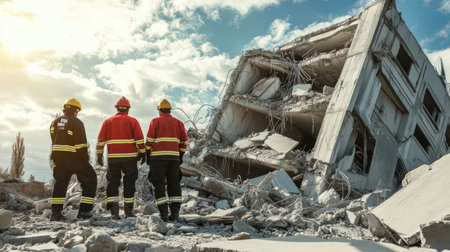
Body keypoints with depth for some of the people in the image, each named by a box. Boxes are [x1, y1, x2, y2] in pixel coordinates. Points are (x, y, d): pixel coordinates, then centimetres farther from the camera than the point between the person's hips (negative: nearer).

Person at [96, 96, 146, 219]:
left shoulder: (108, 121, 9)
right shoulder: (132, 121, 2)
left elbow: (101, 140, 6)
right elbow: (139, 139, -5)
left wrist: (99, 155, 11)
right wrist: (142, 153, 2)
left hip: (113, 157, 2)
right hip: (130, 157, -1)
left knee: (113, 182, 10)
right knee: (129, 183, 8)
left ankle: (113, 210, -1)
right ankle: (128, 211, 10)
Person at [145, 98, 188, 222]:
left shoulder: (155, 121, 4)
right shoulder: (178, 122, 12)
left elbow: (149, 139, -3)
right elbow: (184, 140, 9)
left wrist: (148, 155, 4)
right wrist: (181, 155, 16)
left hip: (158, 157, -3)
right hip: (174, 156, 3)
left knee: (159, 184, 2)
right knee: (174, 183, 9)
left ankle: (164, 214, -3)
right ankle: (175, 213, 4)